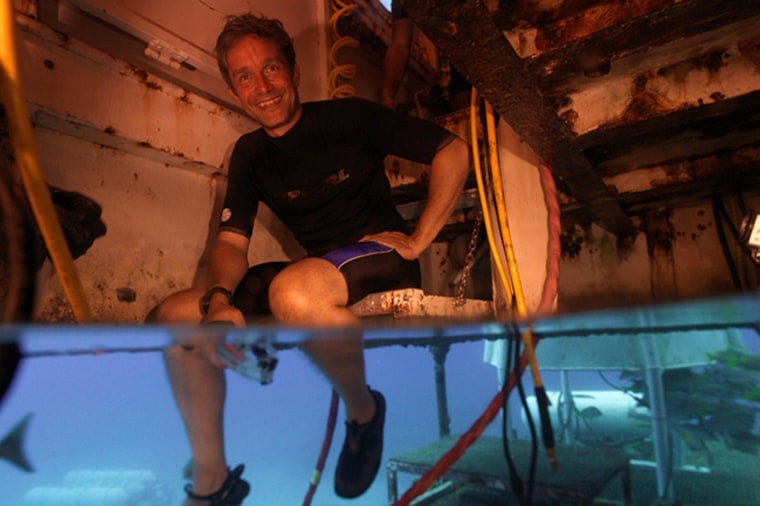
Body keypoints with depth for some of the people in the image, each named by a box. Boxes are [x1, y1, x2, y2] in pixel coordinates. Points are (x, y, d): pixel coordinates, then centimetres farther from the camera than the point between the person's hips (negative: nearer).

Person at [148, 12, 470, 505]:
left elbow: (454, 149, -8)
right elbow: (231, 242, 2)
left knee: (293, 292, -40)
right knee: (171, 318, -3)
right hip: (318, 269, 6)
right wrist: (218, 302, -19)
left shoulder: (347, 117, -5)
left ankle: (364, 409, -8)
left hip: (381, 256, -5)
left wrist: (418, 241, -13)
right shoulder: (250, 154, 10)